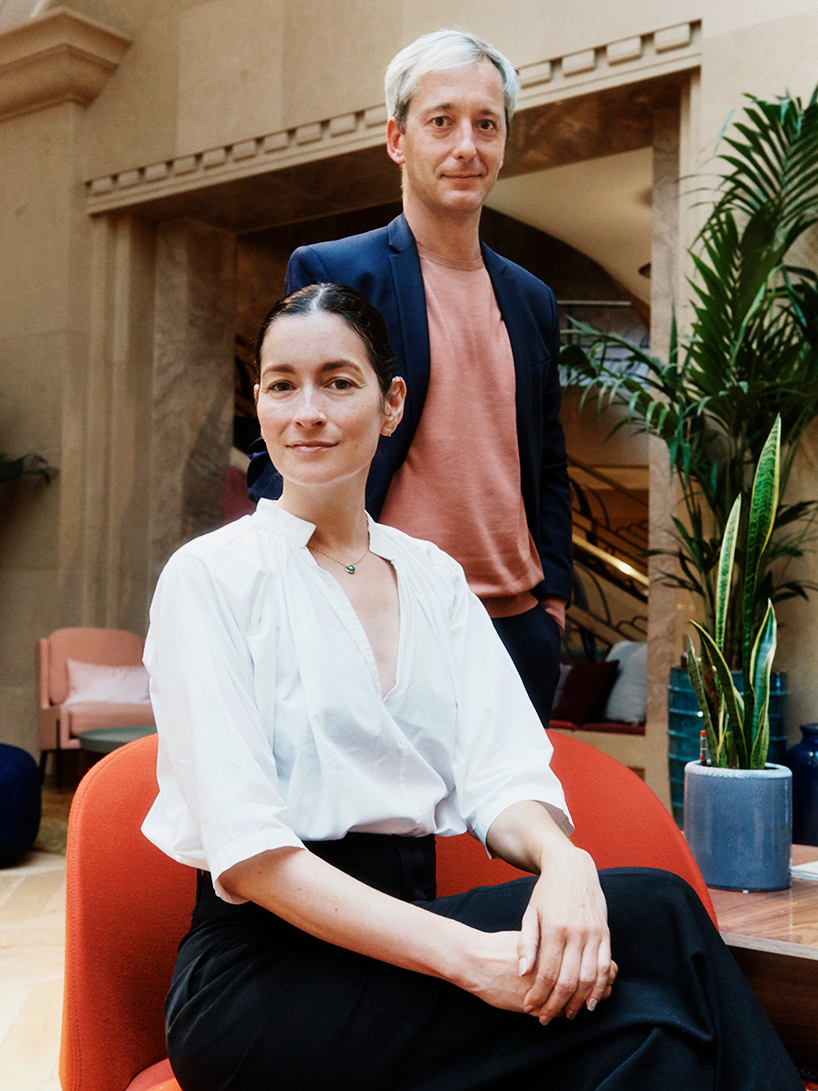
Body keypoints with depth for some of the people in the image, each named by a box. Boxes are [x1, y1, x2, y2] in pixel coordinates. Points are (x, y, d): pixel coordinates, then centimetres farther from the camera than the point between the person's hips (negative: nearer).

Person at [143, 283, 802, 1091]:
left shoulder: (435, 577, 13)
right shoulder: (210, 576, -4)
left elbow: (501, 777, 2)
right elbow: (247, 850, -14)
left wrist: (562, 858, -23)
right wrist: (463, 954, -25)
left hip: (405, 927, 5)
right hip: (265, 977, -4)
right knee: (652, 918, -24)